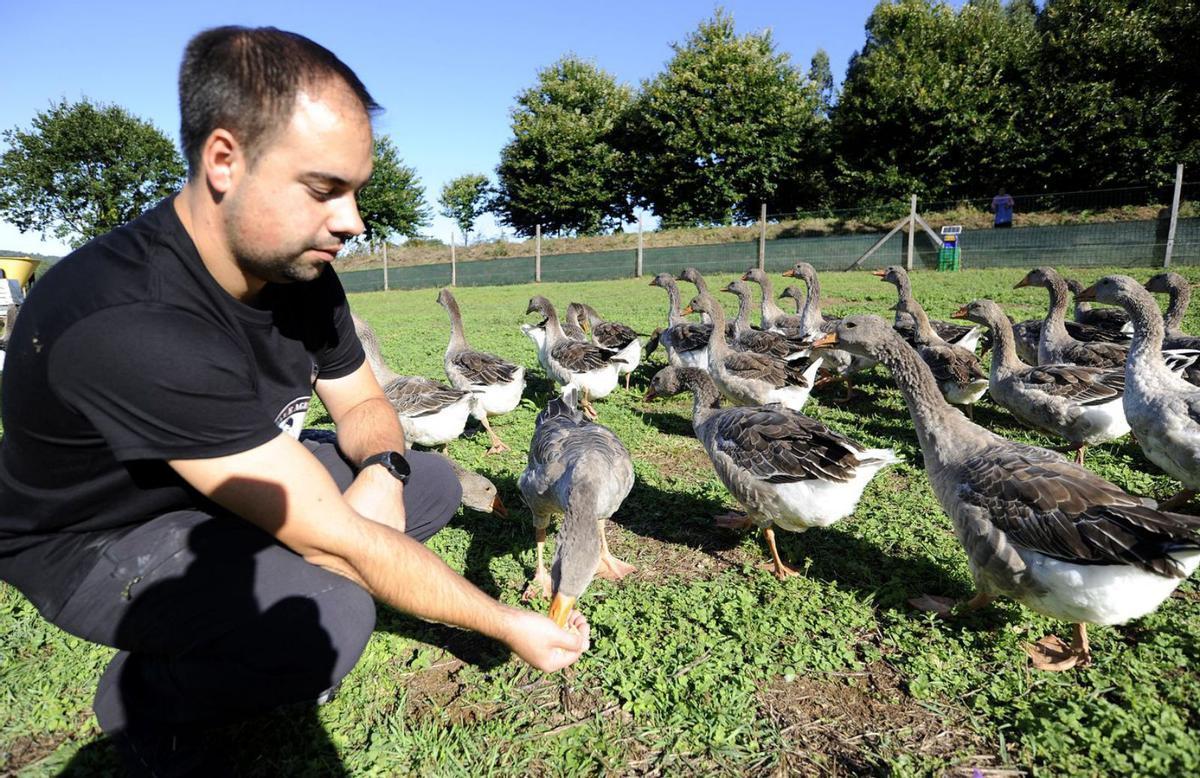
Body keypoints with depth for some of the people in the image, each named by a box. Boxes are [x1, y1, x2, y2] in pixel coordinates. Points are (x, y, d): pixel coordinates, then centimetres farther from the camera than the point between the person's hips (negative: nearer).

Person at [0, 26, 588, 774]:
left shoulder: (301, 270, -13)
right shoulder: (125, 325, -37)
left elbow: (364, 406, 1)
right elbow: (338, 542, -35)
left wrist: (382, 472, -24)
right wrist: (508, 624, -25)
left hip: (237, 491, 7)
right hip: (95, 539, -7)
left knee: (431, 483, -1)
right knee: (332, 619, -33)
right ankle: (145, 695, 1)